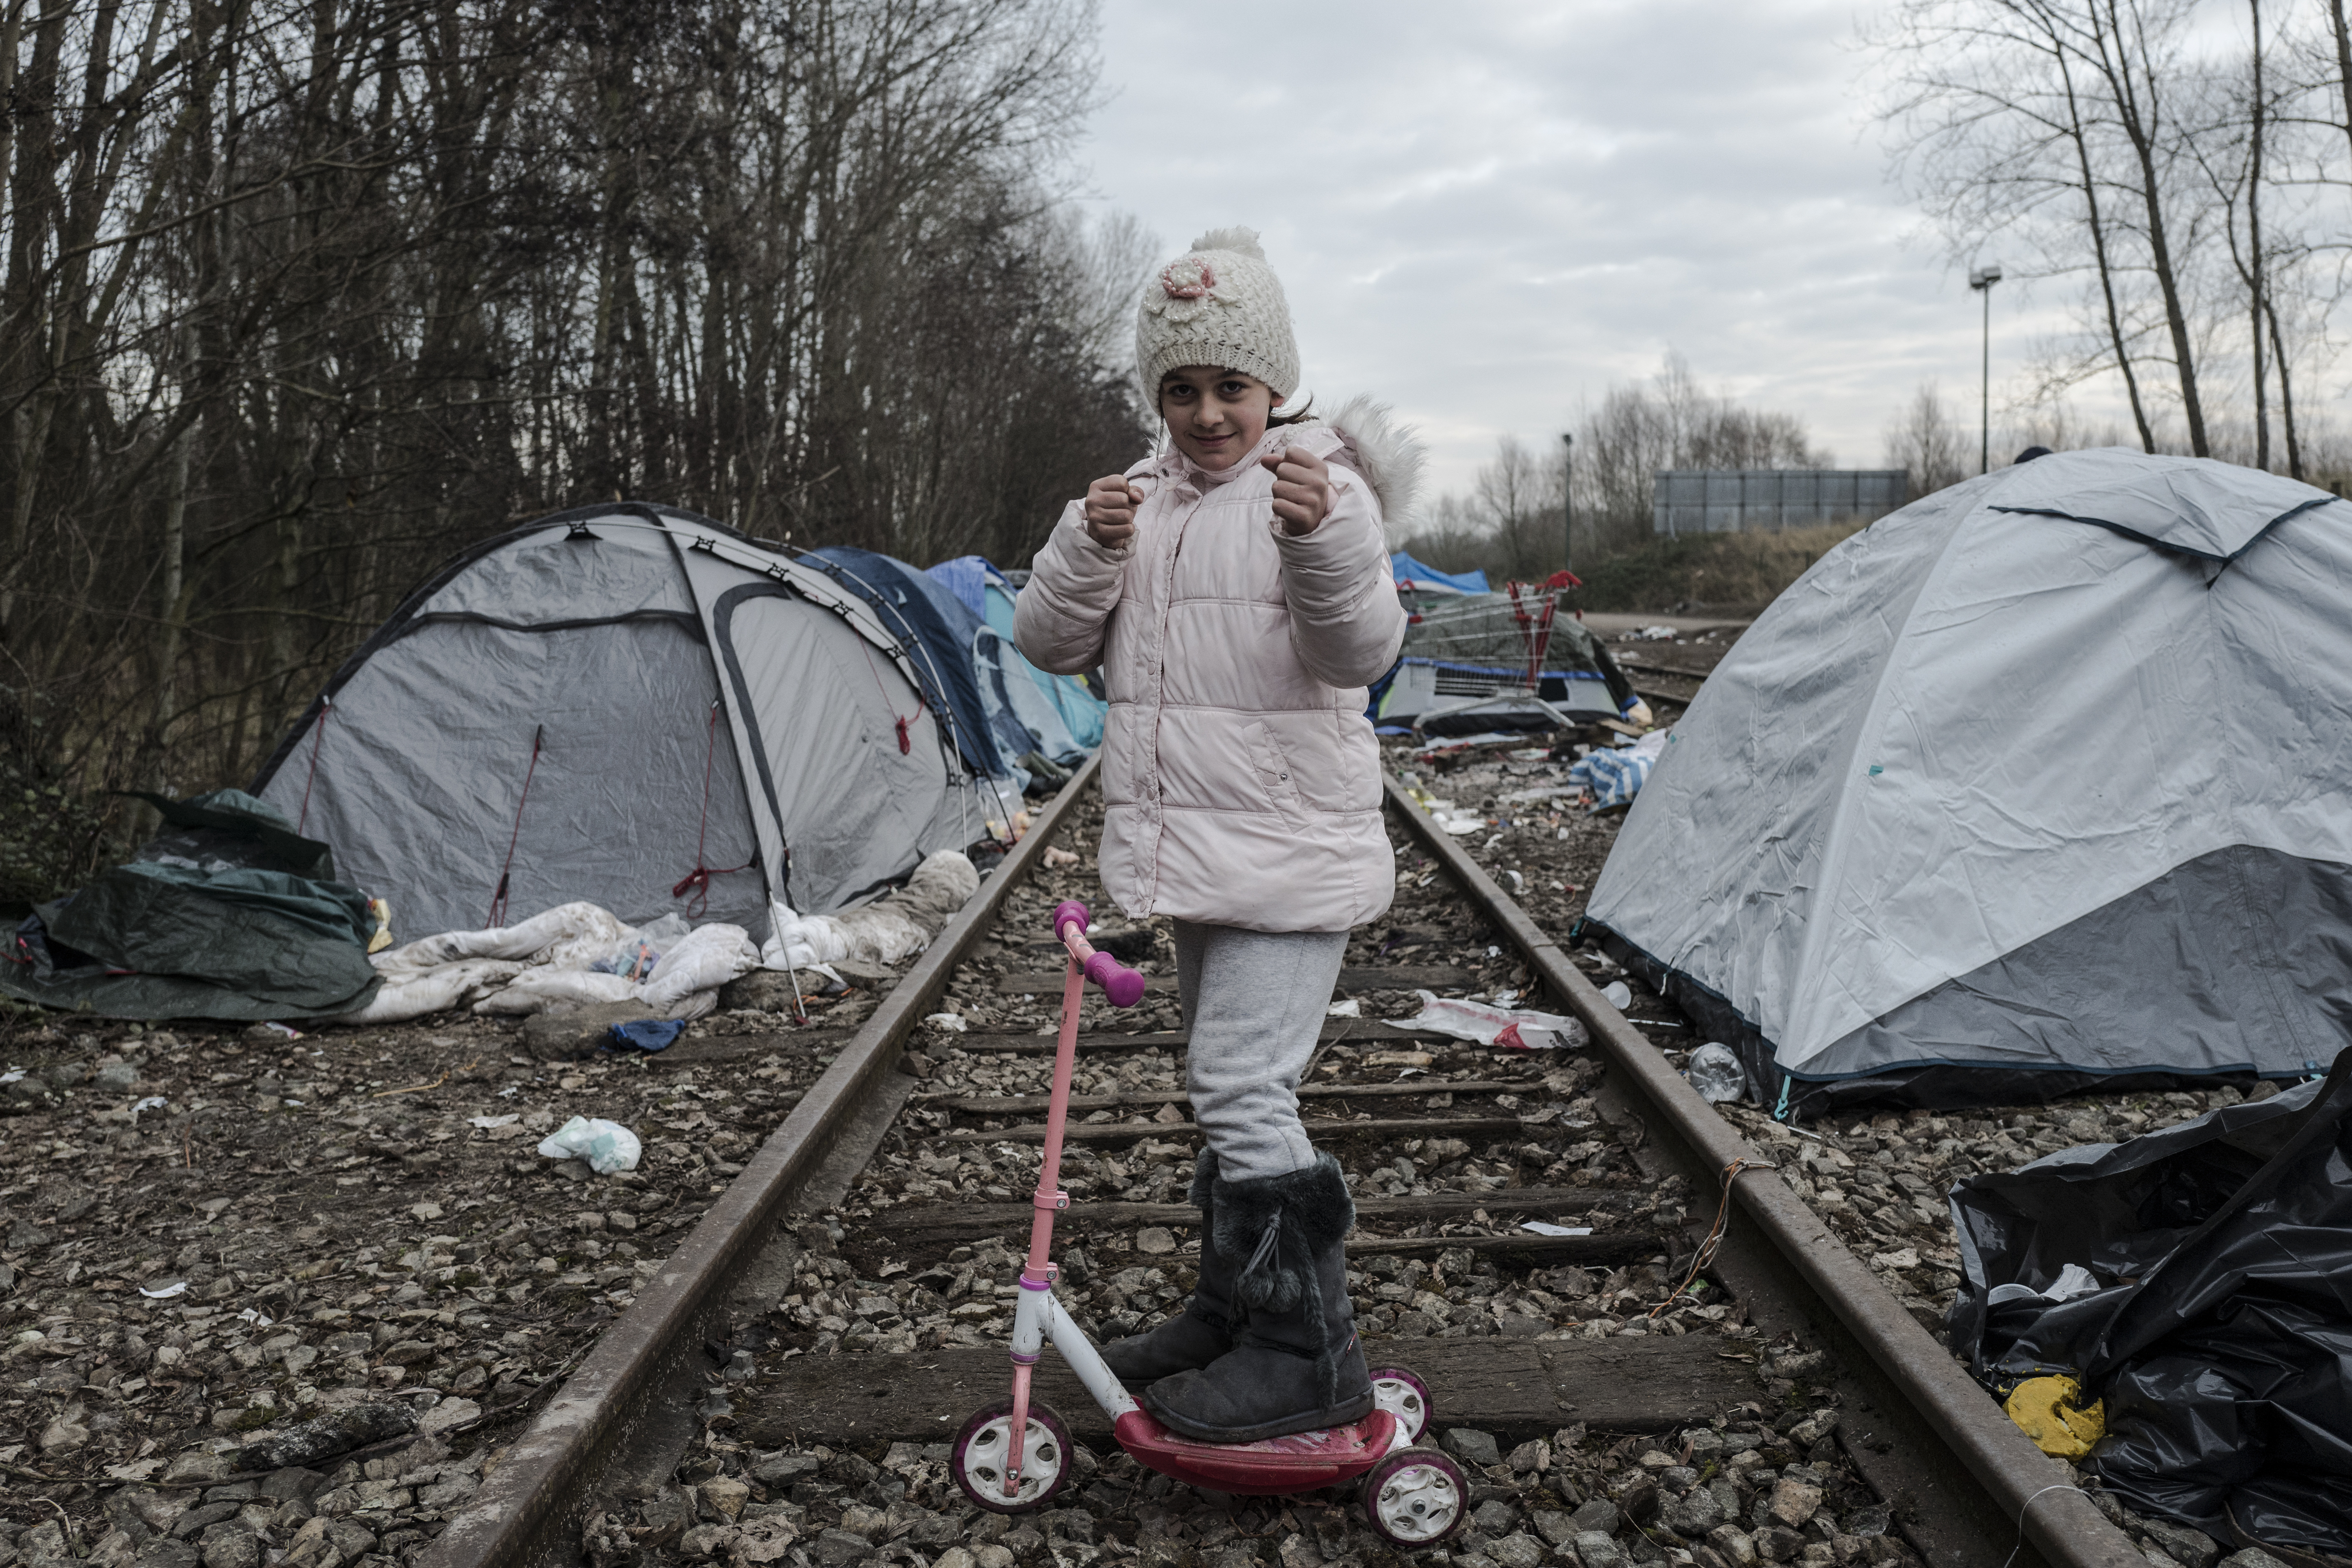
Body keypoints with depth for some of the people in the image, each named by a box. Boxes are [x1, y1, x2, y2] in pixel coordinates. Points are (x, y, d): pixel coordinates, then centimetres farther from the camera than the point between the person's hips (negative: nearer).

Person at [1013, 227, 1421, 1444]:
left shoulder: (1319, 485, -10)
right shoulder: (1144, 497, 10)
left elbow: (1363, 649, -24)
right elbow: (1050, 643, 4)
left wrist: (1323, 542, -42)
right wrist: (1088, 549, -15)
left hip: (1289, 849, -8)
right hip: (1193, 848, 8)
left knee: (1244, 1087, -13)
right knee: (1222, 1087, 17)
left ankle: (1311, 1355, 0)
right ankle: (1233, 1309, 32)